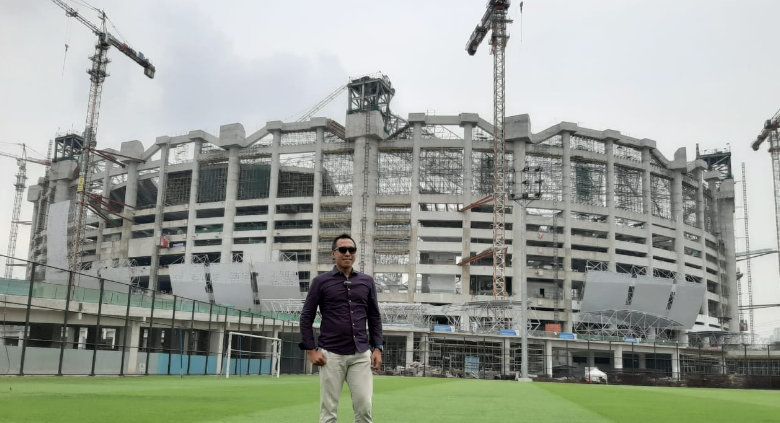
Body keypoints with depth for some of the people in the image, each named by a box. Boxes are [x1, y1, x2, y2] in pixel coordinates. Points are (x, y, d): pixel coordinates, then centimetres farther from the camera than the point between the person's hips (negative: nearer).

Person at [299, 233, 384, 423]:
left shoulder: (367, 281, 11)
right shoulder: (321, 281, 3)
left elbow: (374, 317, 14)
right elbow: (306, 317, 3)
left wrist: (377, 348, 5)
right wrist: (311, 349, -5)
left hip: (361, 354, 2)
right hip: (331, 355, -2)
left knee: (364, 407, -3)